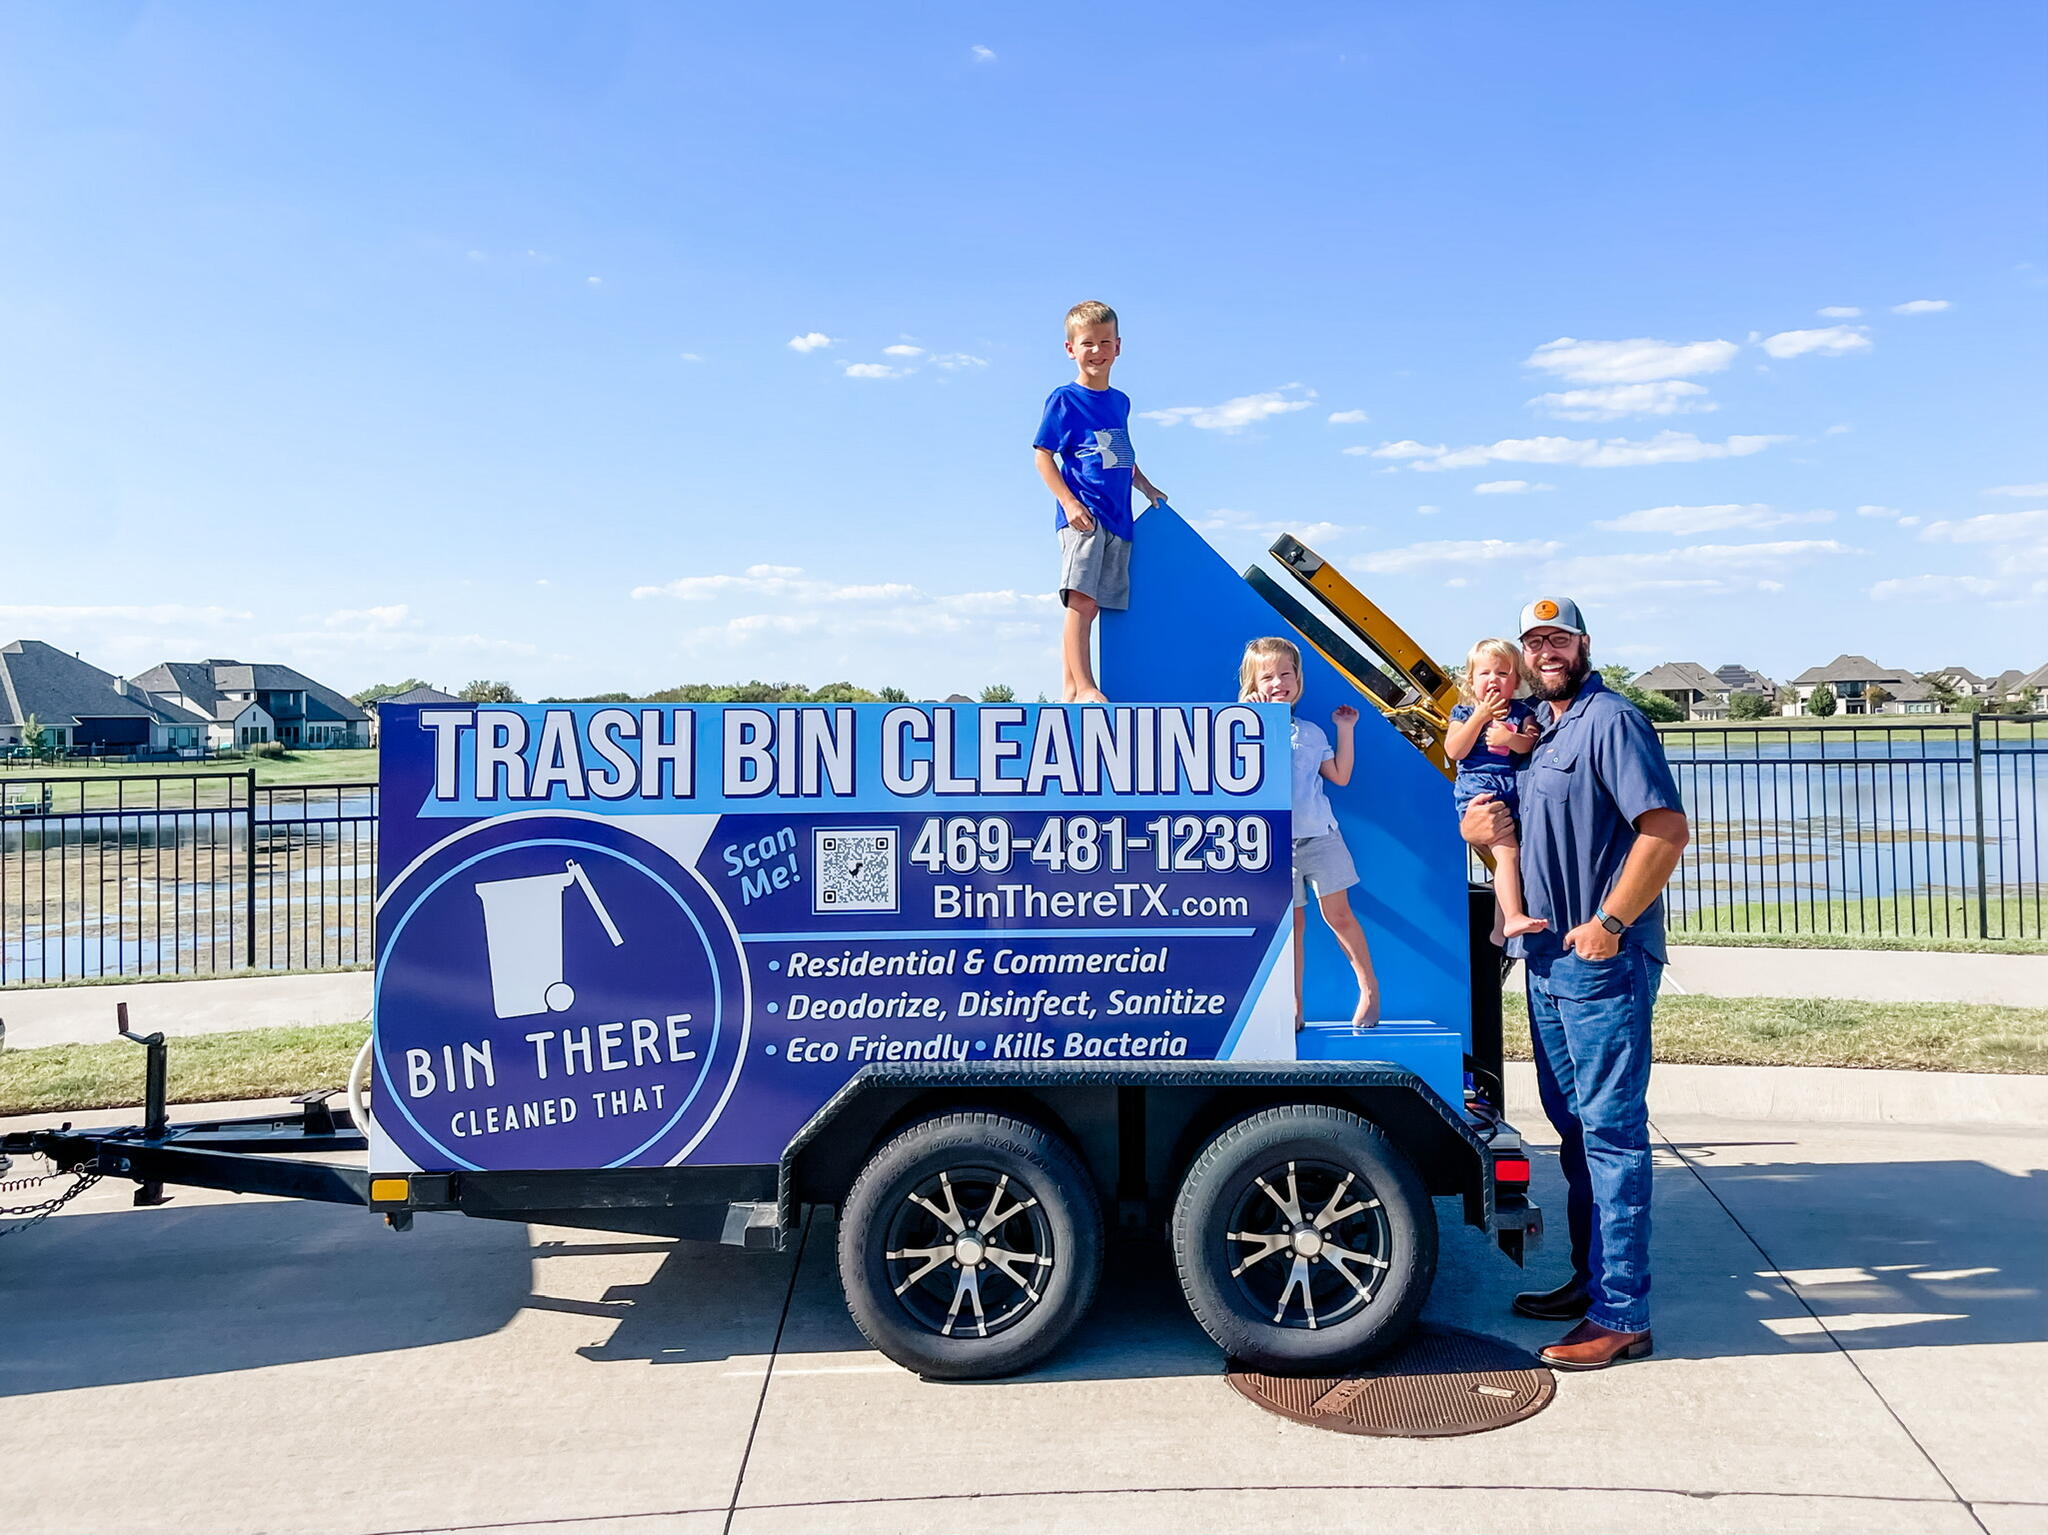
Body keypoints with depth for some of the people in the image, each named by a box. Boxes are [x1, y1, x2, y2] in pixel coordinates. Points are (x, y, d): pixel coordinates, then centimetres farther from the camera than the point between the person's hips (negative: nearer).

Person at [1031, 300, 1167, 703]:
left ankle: (1070, 690, 8)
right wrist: (1069, 502, -13)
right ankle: (1084, 688, -15)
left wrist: (1147, 488, 19)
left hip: (1118, 518, 6)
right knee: (1082, 600, -17)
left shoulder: (1120, 402, 19)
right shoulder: (1064, 399, 0)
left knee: (1092, 605, 5)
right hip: (1083, 516, -6)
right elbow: (1043, 456, -3)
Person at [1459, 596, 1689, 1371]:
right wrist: (1480, 827, 6)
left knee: (1612, 1131, -5)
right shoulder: (1543, 730, 16)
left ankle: (1622, 1316, 1)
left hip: (1602, 962, -9)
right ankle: (1589, 1279, 28)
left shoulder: (1611, 721, -11)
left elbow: (1666, 829, -21)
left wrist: (1609, 923, -22)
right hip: (1549, 960, 10)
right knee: (1572, 1124, 16)